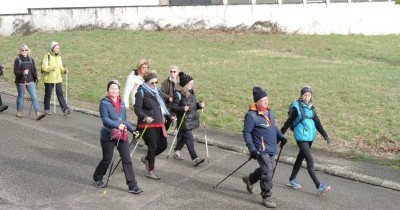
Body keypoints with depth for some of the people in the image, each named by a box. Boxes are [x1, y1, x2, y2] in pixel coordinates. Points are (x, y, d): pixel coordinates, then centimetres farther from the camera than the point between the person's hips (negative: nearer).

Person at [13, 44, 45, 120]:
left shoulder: (31, 59, 8)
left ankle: (38, 113, -13)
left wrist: (36, 76, -4)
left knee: (34, 96, -7)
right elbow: (15, 71, -9)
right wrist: (22, 72, -26)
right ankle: (19, 112, 27)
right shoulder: (17, 60, -4)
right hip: (20, 82, -3)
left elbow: (34, 70, 13)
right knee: (21, 97, 9)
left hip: (30, 81, 3)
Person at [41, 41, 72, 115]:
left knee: (60, 94, -2)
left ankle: (65, 109, -8)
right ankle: (47, 109, 22)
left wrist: (64, 70, -5)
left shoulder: (59, 56, 10)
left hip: (58, 79, 4)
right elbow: (44, 67, -15)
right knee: (48, 95, 8)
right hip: (49, 79, -4)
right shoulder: (47, 56, -9)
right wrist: (51, 68, -32)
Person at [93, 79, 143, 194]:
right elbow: (105, 119, -19)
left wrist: (132, 129, 8)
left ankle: (132, 186, 2)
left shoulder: (121, 103, 11)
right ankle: (97, 178, 33)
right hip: (108, 136, -5)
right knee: (107, 160, 8)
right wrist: (117, 125, -31)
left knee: (127, 160, 1)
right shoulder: (104, 103, -8)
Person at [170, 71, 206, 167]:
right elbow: (173, 107, -16)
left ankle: (177, 152, 36)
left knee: (184, 136, 18)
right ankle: (194, 158, -11)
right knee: (189, 138, -10)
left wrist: (199, 105, 0)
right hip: (184, 121, -8)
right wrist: (182, 108, -31)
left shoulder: (191, 93, 11)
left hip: (192, 120, 8)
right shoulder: (178, 94, -15)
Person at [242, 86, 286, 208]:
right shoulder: (251, 115, -16)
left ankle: (249, 180, 44)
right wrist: (252, 149, -21)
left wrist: (281, 136, 8)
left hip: (272, 149, 9)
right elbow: (246, 132, -15)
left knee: (270, 168, 20)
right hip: (261, 150, -9)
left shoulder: (269, 112, 9)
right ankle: (266, 197, 2)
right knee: (267, 171, -10)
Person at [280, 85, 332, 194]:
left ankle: (292, 180, 32)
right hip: (301, 137, -7)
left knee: (301, 157, 17)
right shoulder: (296, 107, -9)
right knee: (310, 161, -11)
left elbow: (317, 122, 13)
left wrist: (325, 135, 8)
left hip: (310, 136, 7)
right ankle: (319, 186, -13)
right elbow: (288, 122, -4)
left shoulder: (311, 107, 10)